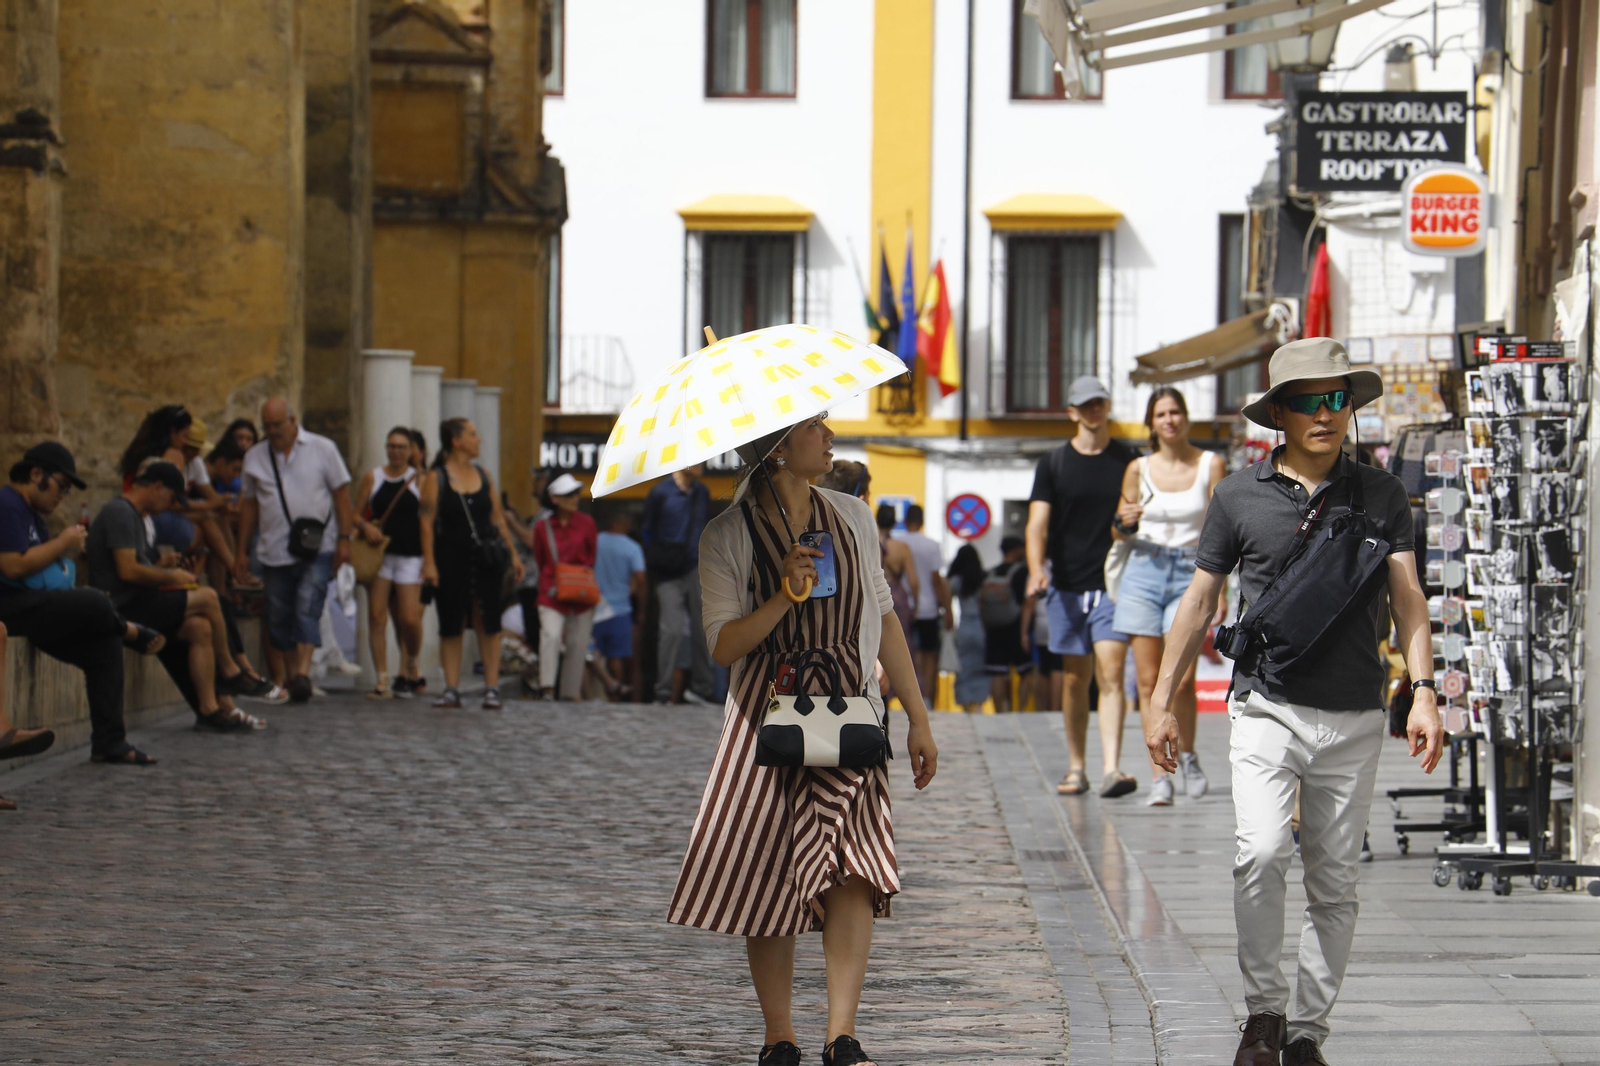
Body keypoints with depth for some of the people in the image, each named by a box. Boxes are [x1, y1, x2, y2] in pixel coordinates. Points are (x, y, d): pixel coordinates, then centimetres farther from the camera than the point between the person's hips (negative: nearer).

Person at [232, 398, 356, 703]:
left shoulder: (322, 449, 3)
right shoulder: (255, 457, 10)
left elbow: (341, 495, 3)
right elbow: (249, 506, 14)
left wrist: (344, 538, -4)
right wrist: (241, 551, 12)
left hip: (317, 549, -4)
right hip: (275, 551, 4)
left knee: (308, 609, -17)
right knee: (279, 618, 5)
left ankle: (303, 673, -24)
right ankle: (290, 676, 16)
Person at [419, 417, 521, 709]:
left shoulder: (483, 475, 12)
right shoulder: (436, 478, -1)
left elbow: (498, 518, 16)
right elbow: (427, 521, -6)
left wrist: (512, 554, 12)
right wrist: (429, 562, -14)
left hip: (486, 558, 3)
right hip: (451, 558, -3)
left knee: (488, 624, 1)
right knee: (451, 626, 1)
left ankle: (491, 688, 2)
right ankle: (451, 689, 6)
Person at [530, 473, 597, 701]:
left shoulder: (586, 523, 5)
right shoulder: (542, 527, 2)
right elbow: (541, 562, 12)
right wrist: (551, 585, 7)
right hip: (552, 593, -2)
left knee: (577, 643, 1)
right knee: (551, 634, -21)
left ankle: (570, 693, 8)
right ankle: (546, 688, -24)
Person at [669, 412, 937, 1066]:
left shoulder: (850, 516, 10)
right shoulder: (727, 536, 0)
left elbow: (882, 618, 15)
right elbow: (724, 645, -5)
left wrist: (918, 718, 13)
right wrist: (784, 597, -20)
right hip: (767, 717, -2)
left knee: (851, 866, -14)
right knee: (768, 880, -2)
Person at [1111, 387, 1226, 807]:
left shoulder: (1210, 465, 2)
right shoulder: (1139, 469, 7)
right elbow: (1121, 530, 16)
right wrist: (1123, 521, -8)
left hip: (1189, 577, -2)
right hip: (1143, 572, 2)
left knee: (1182, 678, -12)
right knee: (1149, 681, -4)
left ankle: (1187, 754, 13)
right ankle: (1159, 775, 1)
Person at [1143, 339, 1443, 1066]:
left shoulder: (1380, 494, 6)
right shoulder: (1240, 496, 4)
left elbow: (1406, 598, 2)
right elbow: (1199, 603, 11)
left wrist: (1422, 690, -11)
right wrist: (1161, 701, 10)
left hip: (1353, 719, 2)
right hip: (1267, 710, -1)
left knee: (1335, 884, 3)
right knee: (1262, 852, -20)